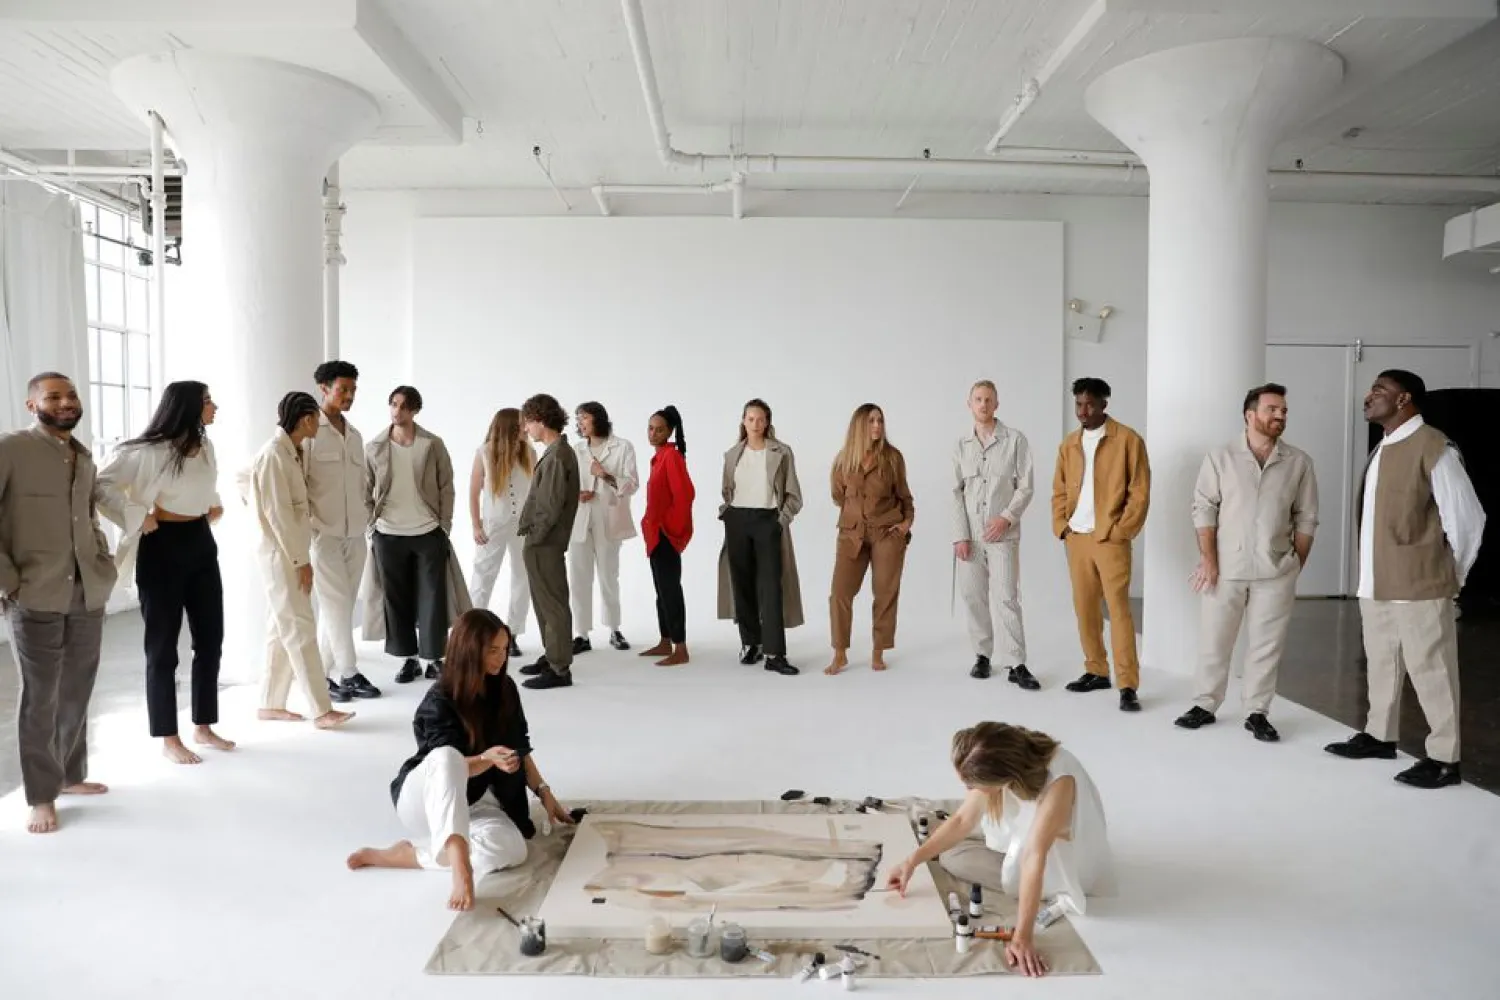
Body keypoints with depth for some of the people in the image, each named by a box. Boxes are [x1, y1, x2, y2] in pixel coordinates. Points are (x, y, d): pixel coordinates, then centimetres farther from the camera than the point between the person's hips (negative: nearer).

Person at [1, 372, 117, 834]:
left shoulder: (85, 459, 12)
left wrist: (105, 562, 11)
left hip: (88, 595, 6)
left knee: (76, 693, 14)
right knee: (40, 698, 3)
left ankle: (70, 775, 30)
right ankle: (41, 795, 14)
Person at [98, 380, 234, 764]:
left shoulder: (205, 446, 7)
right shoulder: (151, 451, -17)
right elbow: (101, 485, -20)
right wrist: (138, 517, -18)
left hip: (202, 544, 8)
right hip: (164, 548, -7)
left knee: (210, 639, 10)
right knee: (163, 646, 3)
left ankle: (203, 727, 23)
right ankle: (168, 739, 14)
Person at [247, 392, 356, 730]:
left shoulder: (294, 453, 12)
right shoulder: (272, 455, -16)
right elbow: (277, 513, -19)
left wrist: (301, 557, 13)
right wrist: (301, 560, -18)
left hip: (291, 554, 9)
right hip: (280, 555, -9)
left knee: (281, 631, 12)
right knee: (301, 631, -8)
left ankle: (270, 704, 20)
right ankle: (322, 710, -5)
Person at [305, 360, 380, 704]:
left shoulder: (355, 435, 15)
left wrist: (366, 514, 10)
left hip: (355, 534, 6)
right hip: (323, 533, -6)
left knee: (342, 605, 8)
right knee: (336, 604, -4)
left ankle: (324, 672, 16)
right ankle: (348, 673, 3)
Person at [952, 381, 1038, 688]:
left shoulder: (1016, 440, 0)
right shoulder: (961, 445, 9)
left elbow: (1025, 487, -2)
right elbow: (957, 493, 5)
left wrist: (1007, 517, -15)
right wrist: (960, 535, -3)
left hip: (1003, 534, -3)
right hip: (969, 535, 3)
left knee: (1006, 598, -7)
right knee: (973, 597, 5)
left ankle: (1015, 665, -4)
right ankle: (982, 655, 18)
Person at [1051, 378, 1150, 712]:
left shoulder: (1128, 440, -5)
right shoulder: (1069, 444, 11)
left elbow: (1140, 492, -7)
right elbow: (1059, 491, 16)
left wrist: (1120, 531, -12)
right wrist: (1061, 526, 4)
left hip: (1110, 539, -5)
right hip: (1076, 538, 6)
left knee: (1118, 609, -7)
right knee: (1084, 607, 11)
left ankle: (1128, 686, -4)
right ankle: (1096, 672, 24)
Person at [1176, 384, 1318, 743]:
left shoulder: (1299, 462, 3)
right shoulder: (1220, 457, -1)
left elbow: (1306, 518, 6)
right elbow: (1204, 509, -2)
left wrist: (1297, 565, 3)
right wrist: (1208, 559, -8)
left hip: (1276, 571, 1)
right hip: (1226, 567, -1)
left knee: (1266, 645, 6)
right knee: (1213, 640, 6)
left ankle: (1257, 713, 18)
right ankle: (1205, 705, 20)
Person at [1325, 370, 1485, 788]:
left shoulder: (1433, 448, -14)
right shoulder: (1383, 450, 13)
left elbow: (1467, 518, -11)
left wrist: (1452, 576, -1)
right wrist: (1368, 577, 15)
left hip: (1418, 585, -8)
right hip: (1376, 583, 9)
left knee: (1430, 671, 0)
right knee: (1381, 663, 18)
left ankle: (1444, 758, 10)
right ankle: (1379, 735, 32)